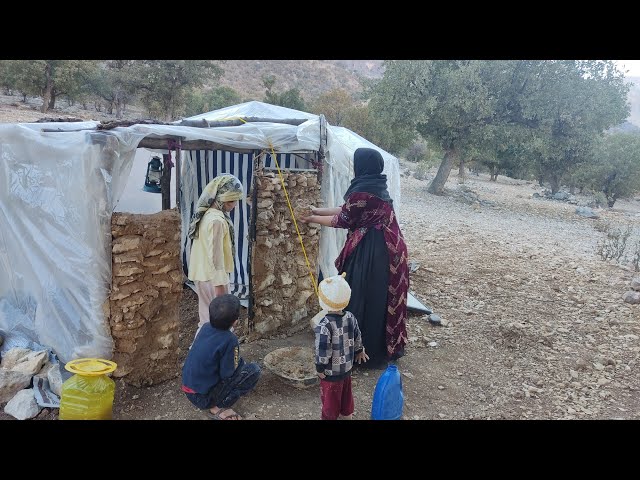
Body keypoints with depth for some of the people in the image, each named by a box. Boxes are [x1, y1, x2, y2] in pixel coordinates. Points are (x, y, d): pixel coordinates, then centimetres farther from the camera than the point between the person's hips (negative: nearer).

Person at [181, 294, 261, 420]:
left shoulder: (206, 327, -2)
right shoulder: (230, 340, -22)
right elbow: (227, 374, -17)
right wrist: (238, 361, 3)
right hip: (203, 397, -7)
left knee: (240, 363, 21)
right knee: (254, 370, -4)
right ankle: (217, 407, -4)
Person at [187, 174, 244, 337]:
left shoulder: (207, 214, 10)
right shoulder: (217, 220, -22)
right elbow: (215, 255, -23)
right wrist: (219, 285, -20)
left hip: (202, 275, 10)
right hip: (212, 278, -10)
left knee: (208, 320, 18)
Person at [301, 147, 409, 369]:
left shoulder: (362, 192, -19)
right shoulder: (376, 187, 10)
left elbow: (342, 220, -8)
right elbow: (347, 209, 17)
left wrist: (313, 219, 7)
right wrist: (319, 210, 23)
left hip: (371, 252, -9)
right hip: (387, 248, 9)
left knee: (365, 299, 4)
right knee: (382, 299, 19)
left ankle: (368, 354, 17)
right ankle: (387, 348, 33)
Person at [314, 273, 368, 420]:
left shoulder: (324, 326, -31)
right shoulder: (351, 317, -11)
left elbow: (323, 351, -27)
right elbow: (357, 338, 3)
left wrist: (320, 368, -11)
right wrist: (359, 351, 22)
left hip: (331, 371, -6)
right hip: (347, 367, 6)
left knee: (330, 397, 16)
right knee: (346, 391, 28)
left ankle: (329, 417, 36)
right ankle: (347, 413, 48)